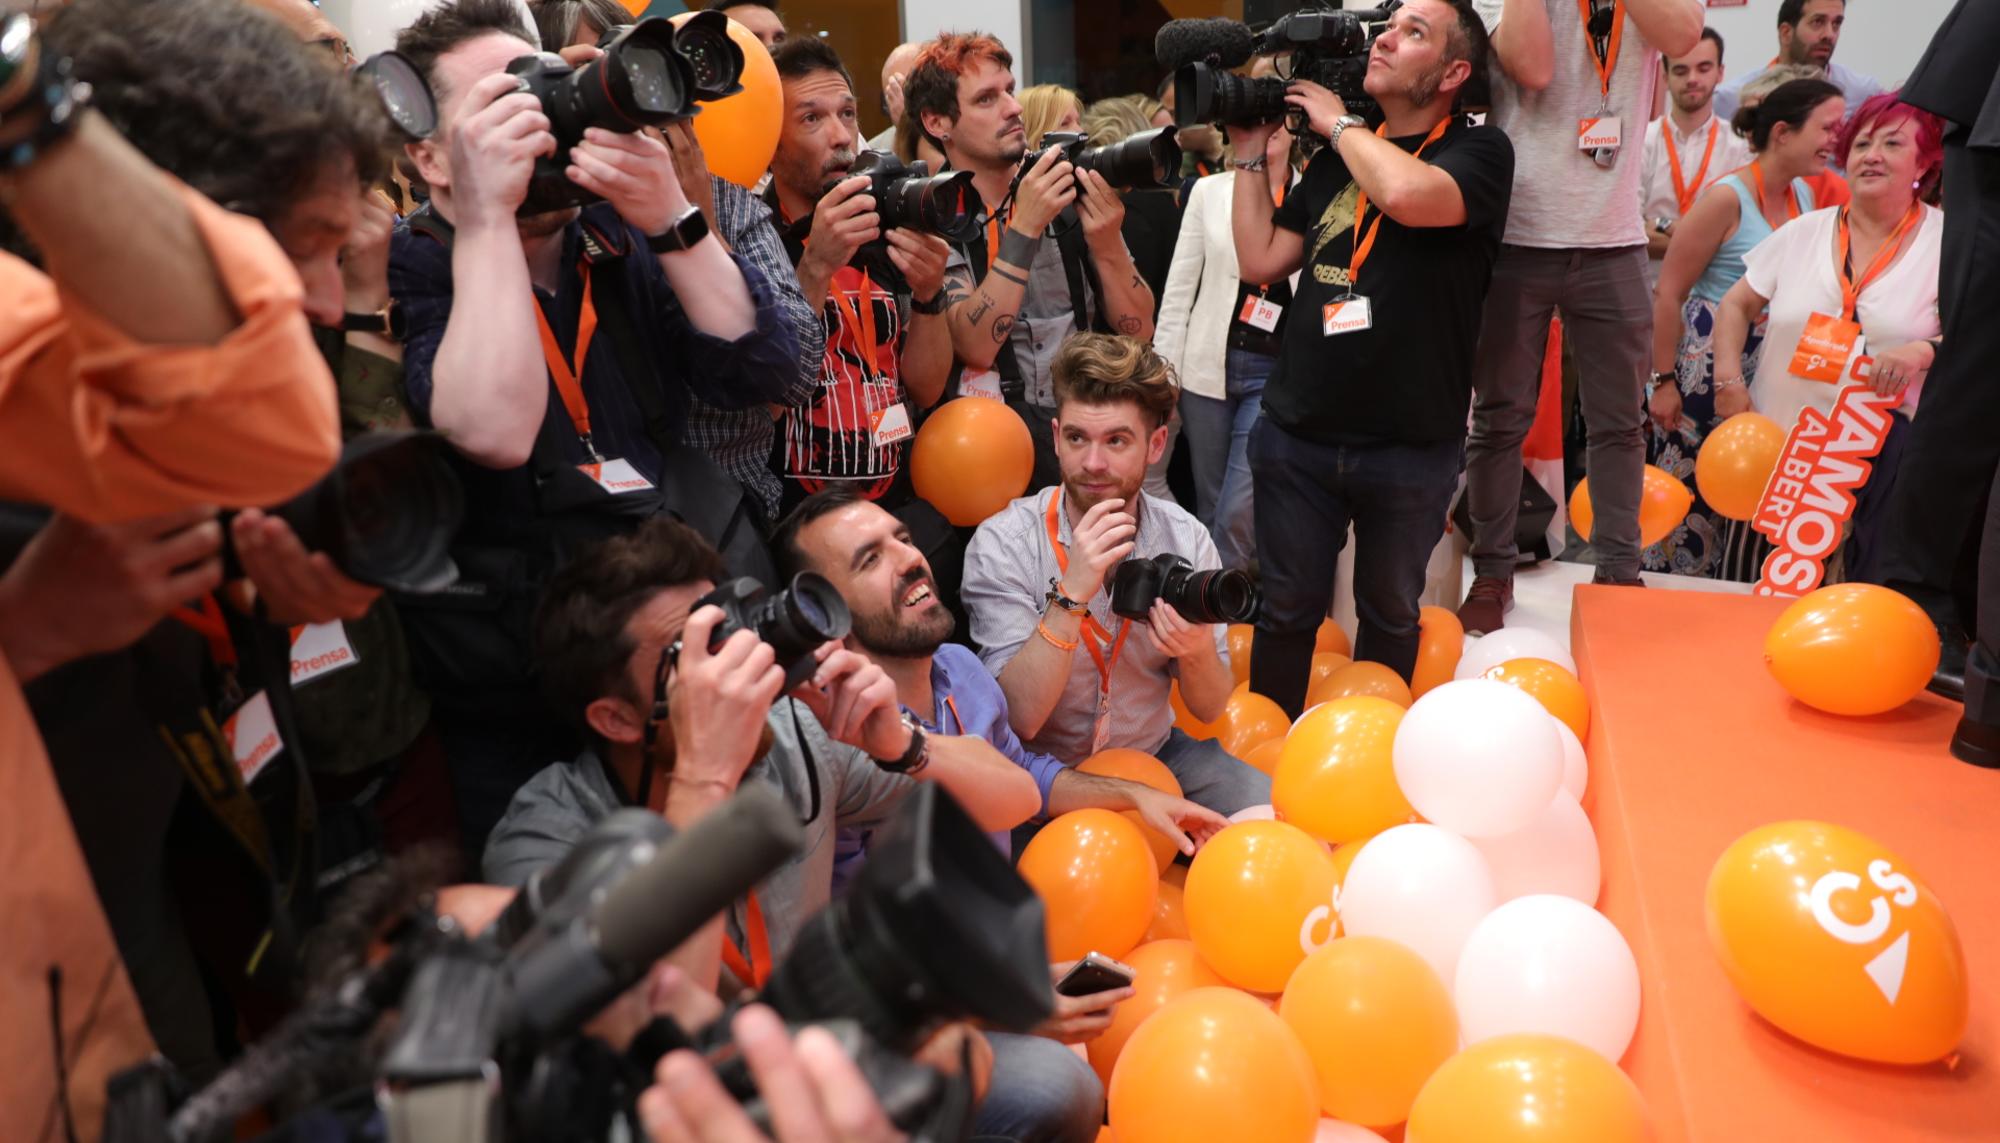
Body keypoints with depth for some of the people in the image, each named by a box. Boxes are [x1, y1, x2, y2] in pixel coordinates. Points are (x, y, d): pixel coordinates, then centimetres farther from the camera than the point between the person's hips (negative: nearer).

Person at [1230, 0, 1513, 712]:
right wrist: (1251, 153, 5)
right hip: (1296, 437, 3)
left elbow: (1408, 194, -27)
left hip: (1412, 447, -3)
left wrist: (1339, 122, -10)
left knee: (1389, 617, 16)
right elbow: (1261, 262, 9)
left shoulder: (1480, 151, -5)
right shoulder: (1337, 160, 11)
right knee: (1285, 614, 11)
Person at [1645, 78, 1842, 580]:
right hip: (1705, 373, -6)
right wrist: (1663, 381, -13)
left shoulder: (1807, 196, 9)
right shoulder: (1728, 198, -11)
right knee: (1688, 495, 0)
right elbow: (1669, 293, -11)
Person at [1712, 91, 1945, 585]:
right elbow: (1736, 305, 17)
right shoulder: (1803, 233, 10)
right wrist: (1729, 380, 1)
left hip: (1878, 450, -3)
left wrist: (1923, 351, -29)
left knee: (1871, 600, -15)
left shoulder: (1946, 242, 0)